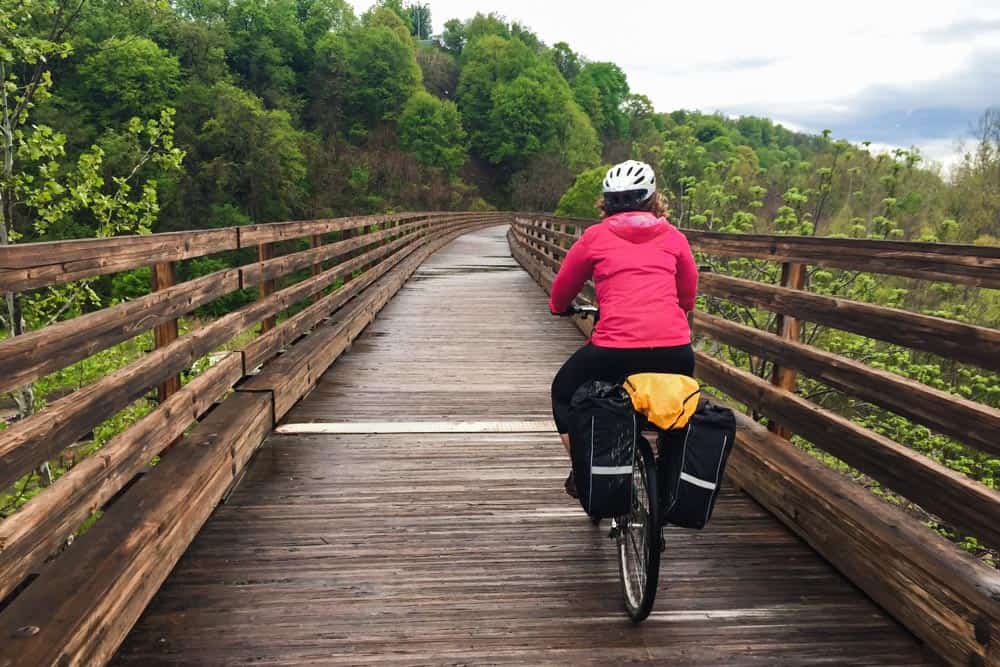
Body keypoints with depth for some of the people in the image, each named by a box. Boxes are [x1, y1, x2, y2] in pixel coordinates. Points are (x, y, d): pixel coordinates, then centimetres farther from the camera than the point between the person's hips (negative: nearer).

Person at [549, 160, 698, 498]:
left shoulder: (595, 236, 9)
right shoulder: (673, 236, 14)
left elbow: (561, 291, 20)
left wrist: (560, 308, 42)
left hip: (616, 350, -3)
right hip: (676, 351, 3)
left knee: (563, 392, 26)